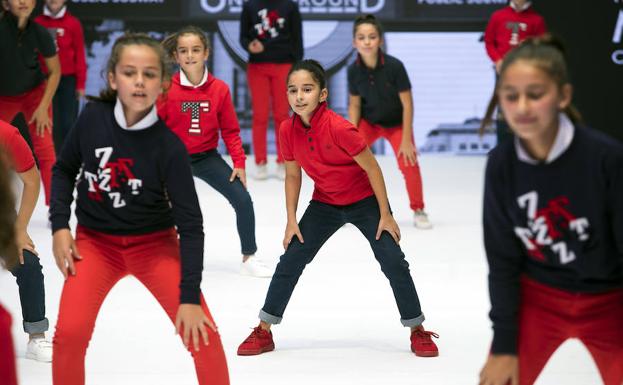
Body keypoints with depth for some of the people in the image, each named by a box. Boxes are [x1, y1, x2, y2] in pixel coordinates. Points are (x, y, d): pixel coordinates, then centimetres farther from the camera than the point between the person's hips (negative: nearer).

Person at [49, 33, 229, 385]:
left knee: (203, 336, -12)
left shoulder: (168, 147, -19)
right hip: (95, 240, 1)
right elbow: (65, 169, 6)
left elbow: (191, 224, -16)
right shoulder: (93, 118, -13)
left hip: (155, 243, -1)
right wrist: (60, 226, -6)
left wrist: (189, 297, -19)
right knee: (70, 332, -19)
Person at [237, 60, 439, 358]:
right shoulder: (288, 130, -15)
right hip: (324, 204, 4)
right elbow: (292, 176, 1)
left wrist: (385, 215, -15)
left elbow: (372, 168, -19)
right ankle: (263, 332, 8)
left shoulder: (339, 128, -29)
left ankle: (418, 331, 7)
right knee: (290, 260, -2)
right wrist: (291, 221, -2)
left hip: (365, 201, -4)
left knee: (393, 262, -9)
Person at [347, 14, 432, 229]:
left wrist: (406, 139, -19)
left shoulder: (394, 66, -28)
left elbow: (407, 103, -20)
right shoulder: (354, 70, -20)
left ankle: (418, 210, 10)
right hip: (368, 122, 2)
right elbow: (354, 105, -6)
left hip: (396, 123, -2)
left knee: (409, 165, -14)